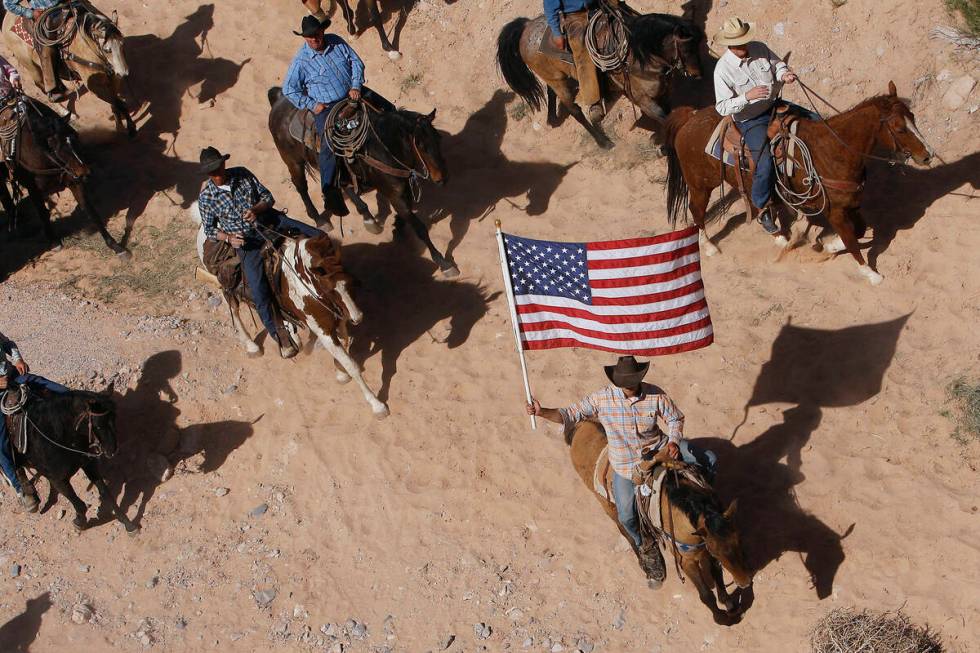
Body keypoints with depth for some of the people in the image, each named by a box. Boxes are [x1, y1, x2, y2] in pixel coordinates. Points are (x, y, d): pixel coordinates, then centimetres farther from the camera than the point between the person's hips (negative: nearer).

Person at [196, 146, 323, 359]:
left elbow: (268, 197, 3)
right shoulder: (206, 197, -6)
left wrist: (256, 209, -18)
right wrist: (228, 238, -15)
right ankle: (278, 333, 2)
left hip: (271, 221, 3)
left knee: (318, 236, -9)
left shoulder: (242, 174, -2)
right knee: (260, 294, -17)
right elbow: (209, 229, 3)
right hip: (247, 242, -3)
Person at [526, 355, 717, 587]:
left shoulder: (655, 395, -17)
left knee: (708, 459, -2)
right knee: (626, 516, -11)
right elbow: (570, 415, -14)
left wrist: (673, 441, -21)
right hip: (625, 464, -2)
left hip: (659, 449, 2)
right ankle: (646, 547, 21)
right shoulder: (602, 399, -19)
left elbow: (675, 418, -2)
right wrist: (542, 412, -29)